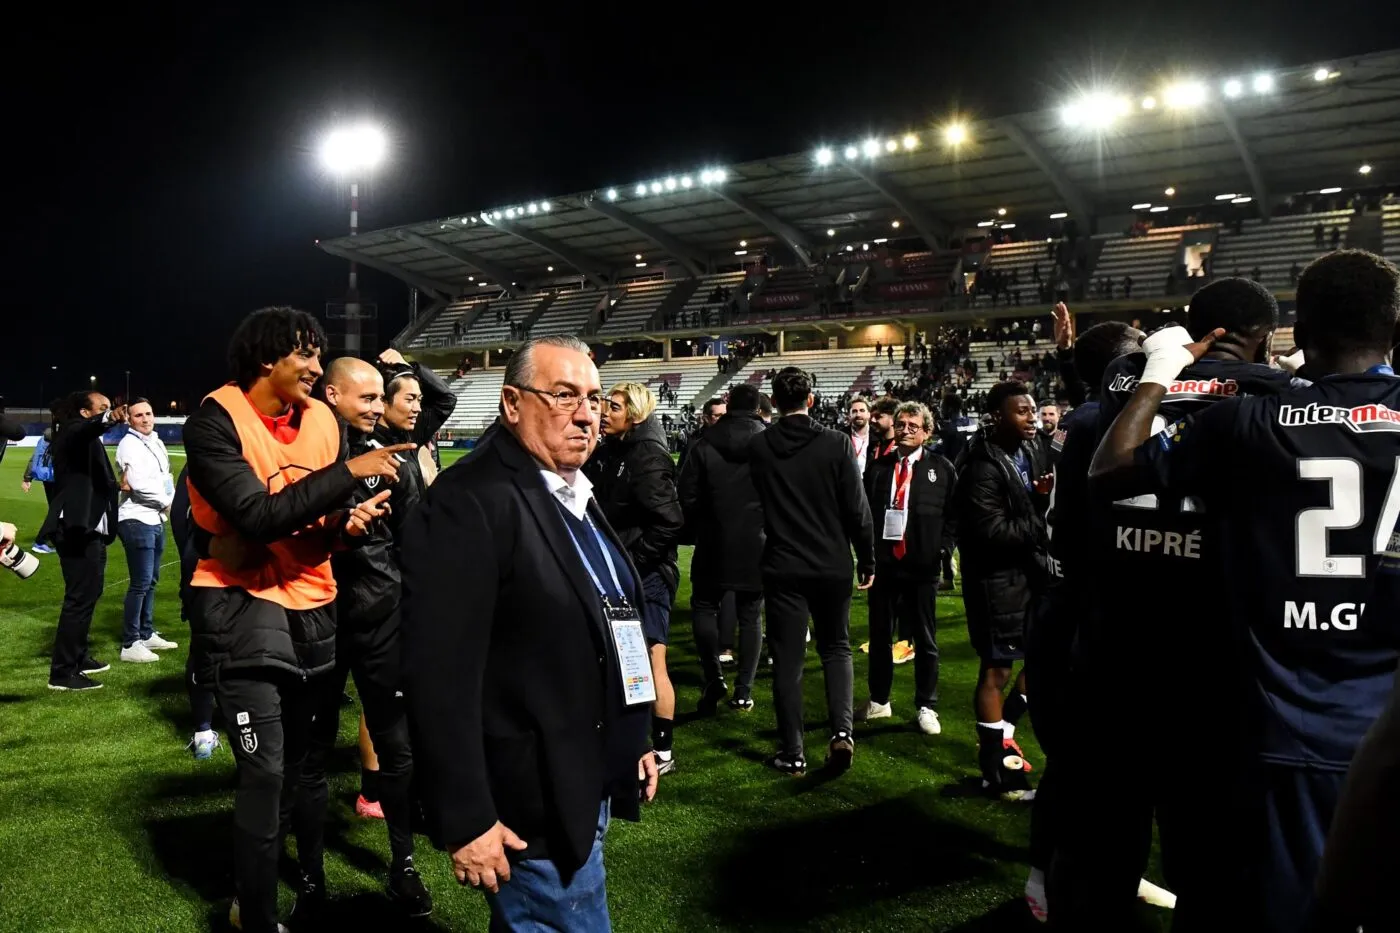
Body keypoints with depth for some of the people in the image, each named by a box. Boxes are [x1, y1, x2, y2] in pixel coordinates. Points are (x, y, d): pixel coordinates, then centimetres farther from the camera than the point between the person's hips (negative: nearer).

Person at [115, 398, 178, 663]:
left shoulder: (157, 442, 14)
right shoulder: (129, 445, -12)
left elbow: (166, 476, 12)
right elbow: (139, 484, -18)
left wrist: (168, 502, -9)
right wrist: (165, 502, -4)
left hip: (157, 519, 9)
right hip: (137, 520, -9)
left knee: (151, 580, 16)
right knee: (140, 583, -8)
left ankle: (147, 634, 27)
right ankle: (130, 645, -3)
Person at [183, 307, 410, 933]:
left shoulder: (321, 419, 5)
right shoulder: (215, 422, -14)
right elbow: (258, 515, -25)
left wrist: (349, 523, -11)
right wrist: (348, 471, -24)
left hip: (311, 605, 6)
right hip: (243, 605, -6)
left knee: (299, 758, 16)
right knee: (265, 769, -7)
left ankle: (307, 882, 36)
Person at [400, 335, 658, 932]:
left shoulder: (575, 496, 11)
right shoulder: (467, 502, -20)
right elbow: (441, 675, -23)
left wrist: (632, 743, 19)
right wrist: (466, 821, -22)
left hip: (590, 787, 9)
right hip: (531, 805, -9)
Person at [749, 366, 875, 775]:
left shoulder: (758, 446, -4)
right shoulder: (836, 443, -8)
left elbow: (754, 505, 6)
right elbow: (856, 507, -6)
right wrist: (867, 559, 4)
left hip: (782, 565, 0)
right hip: (832, 565, 0)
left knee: (788, 658, 7)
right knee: (836, 647, 18)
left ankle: (792, 753, 11)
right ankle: (841, 729, 1)